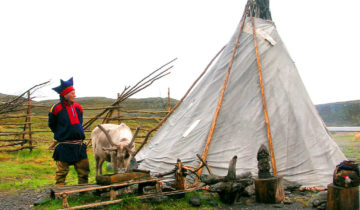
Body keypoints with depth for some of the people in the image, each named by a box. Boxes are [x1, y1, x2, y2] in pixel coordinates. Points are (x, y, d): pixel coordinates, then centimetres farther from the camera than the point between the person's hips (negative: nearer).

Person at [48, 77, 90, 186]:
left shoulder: (77, 107, 7)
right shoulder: (57, 109, -10)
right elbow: (52, 125, 4)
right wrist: (60, 134, 6)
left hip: (78, 144, 5)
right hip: (64, 146, -5)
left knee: (84, 168, 9)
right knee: (62, 171, 3)